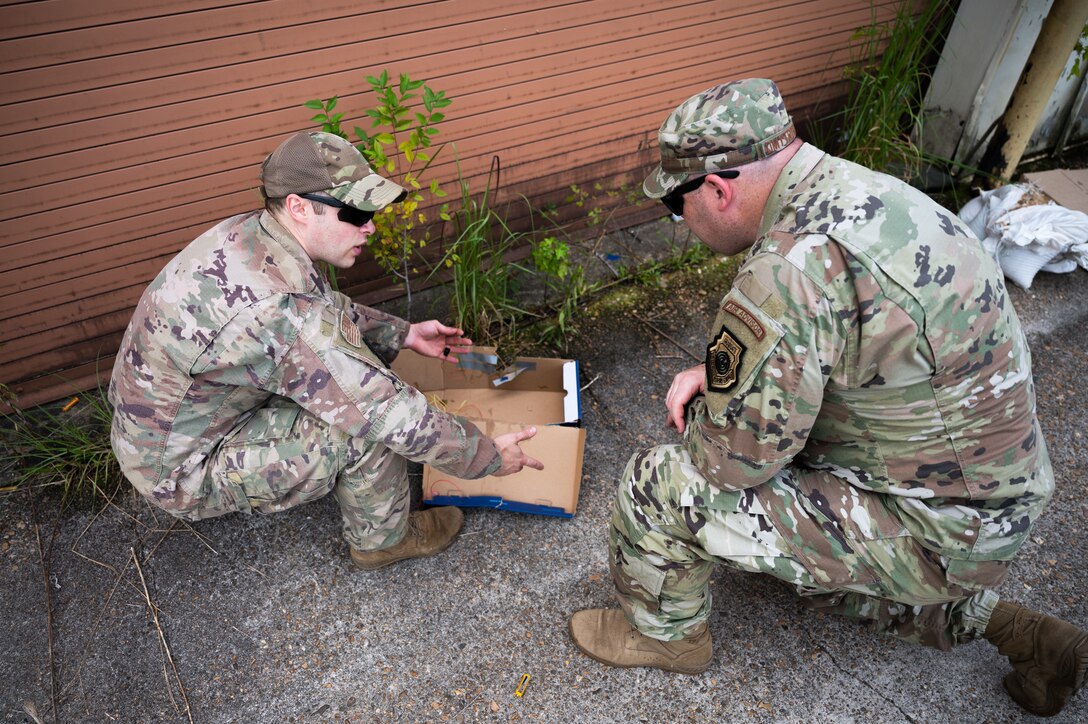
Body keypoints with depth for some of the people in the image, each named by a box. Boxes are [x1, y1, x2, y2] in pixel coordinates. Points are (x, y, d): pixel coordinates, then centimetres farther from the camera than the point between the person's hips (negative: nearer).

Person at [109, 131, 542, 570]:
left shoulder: (248, 235, -9)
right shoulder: (278, 309, -36)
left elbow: (327, 309, 12)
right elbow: (392, 415, -31)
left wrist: (405, 333, 7)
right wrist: (488, 457, -18)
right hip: (187, 475, -9)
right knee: (371, 421, -21)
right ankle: (381, 539, 7)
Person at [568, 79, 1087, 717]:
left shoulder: (794, 265, -33)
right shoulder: (854, 186, -1)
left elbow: (733, 459, -25)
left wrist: (705, 415, -2)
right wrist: (719, 374, 0)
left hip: (933, 535, -9)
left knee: (662, 486, -13)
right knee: (812, 568, 33)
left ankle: (667, 635, 17)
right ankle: (1019, 633, 32)